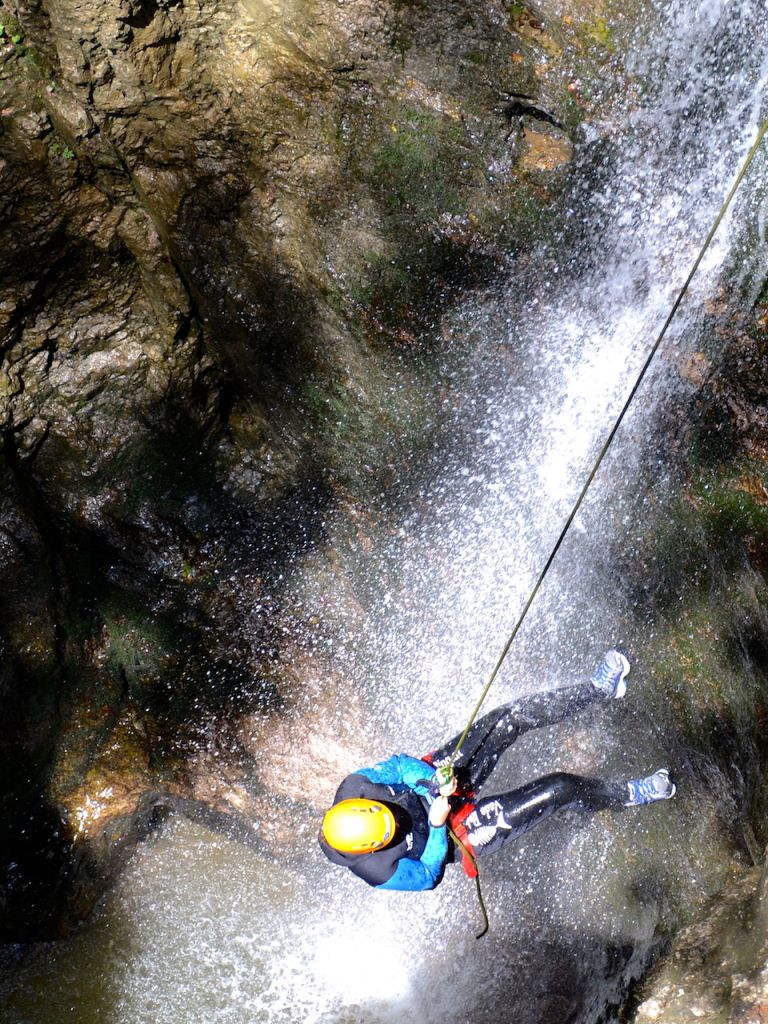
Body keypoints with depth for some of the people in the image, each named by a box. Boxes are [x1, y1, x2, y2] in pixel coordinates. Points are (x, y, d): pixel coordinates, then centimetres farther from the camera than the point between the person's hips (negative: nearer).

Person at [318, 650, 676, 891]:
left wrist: (431, 778, -25)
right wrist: (436, 825, -26)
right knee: (561, 787, -14)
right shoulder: (379, 870, -30)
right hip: (462, 834, -5)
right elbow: (427, 876, -14)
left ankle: (599, 689, 11)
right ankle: (627, 795, 20)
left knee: (509, 719, -11)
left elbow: (398, 764, -8)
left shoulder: (353, 788, -23)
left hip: (433, 779, 5)